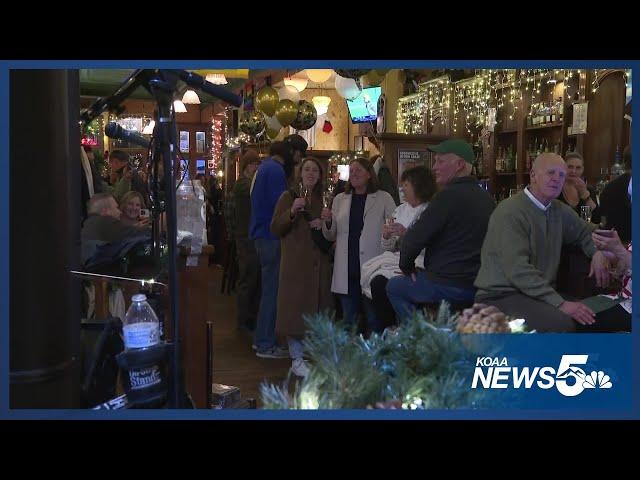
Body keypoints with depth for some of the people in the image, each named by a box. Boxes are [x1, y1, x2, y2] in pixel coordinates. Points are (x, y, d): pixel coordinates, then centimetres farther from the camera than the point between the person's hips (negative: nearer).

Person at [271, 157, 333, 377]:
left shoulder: (321, 199, 15)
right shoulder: (289, 196, 1)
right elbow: (275, 229, -5)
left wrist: (324, 225, 1)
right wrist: (292, 212, -20)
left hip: (318, 262, 5)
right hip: (295, 263, -4)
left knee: (316, 308, 4)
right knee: (295, 309, -4)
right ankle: (297, 360, 4)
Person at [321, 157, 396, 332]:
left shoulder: (383, 198, 3)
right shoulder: (340, 199, 14)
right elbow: (331, 236, 17)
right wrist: (327, 222, -3)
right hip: (347, 269, 4)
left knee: (374, 320, -2)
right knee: (349, 319, 10)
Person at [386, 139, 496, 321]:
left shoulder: (450, 195, -17)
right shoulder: (487, 198, 9)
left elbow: (415, 237, -17)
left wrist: (407, 267, 1)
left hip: (448, 285, -9)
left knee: (394, 286, 11)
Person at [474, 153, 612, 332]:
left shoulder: (560, 210, 11)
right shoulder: (509, 212, -15)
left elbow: (585, 231, 29)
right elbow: (518, 270, -24)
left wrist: (597, 252, 5)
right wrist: (560, 303, -29)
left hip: (540, 293, 8)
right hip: (500, 296, -8)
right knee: (562, 324, -30)